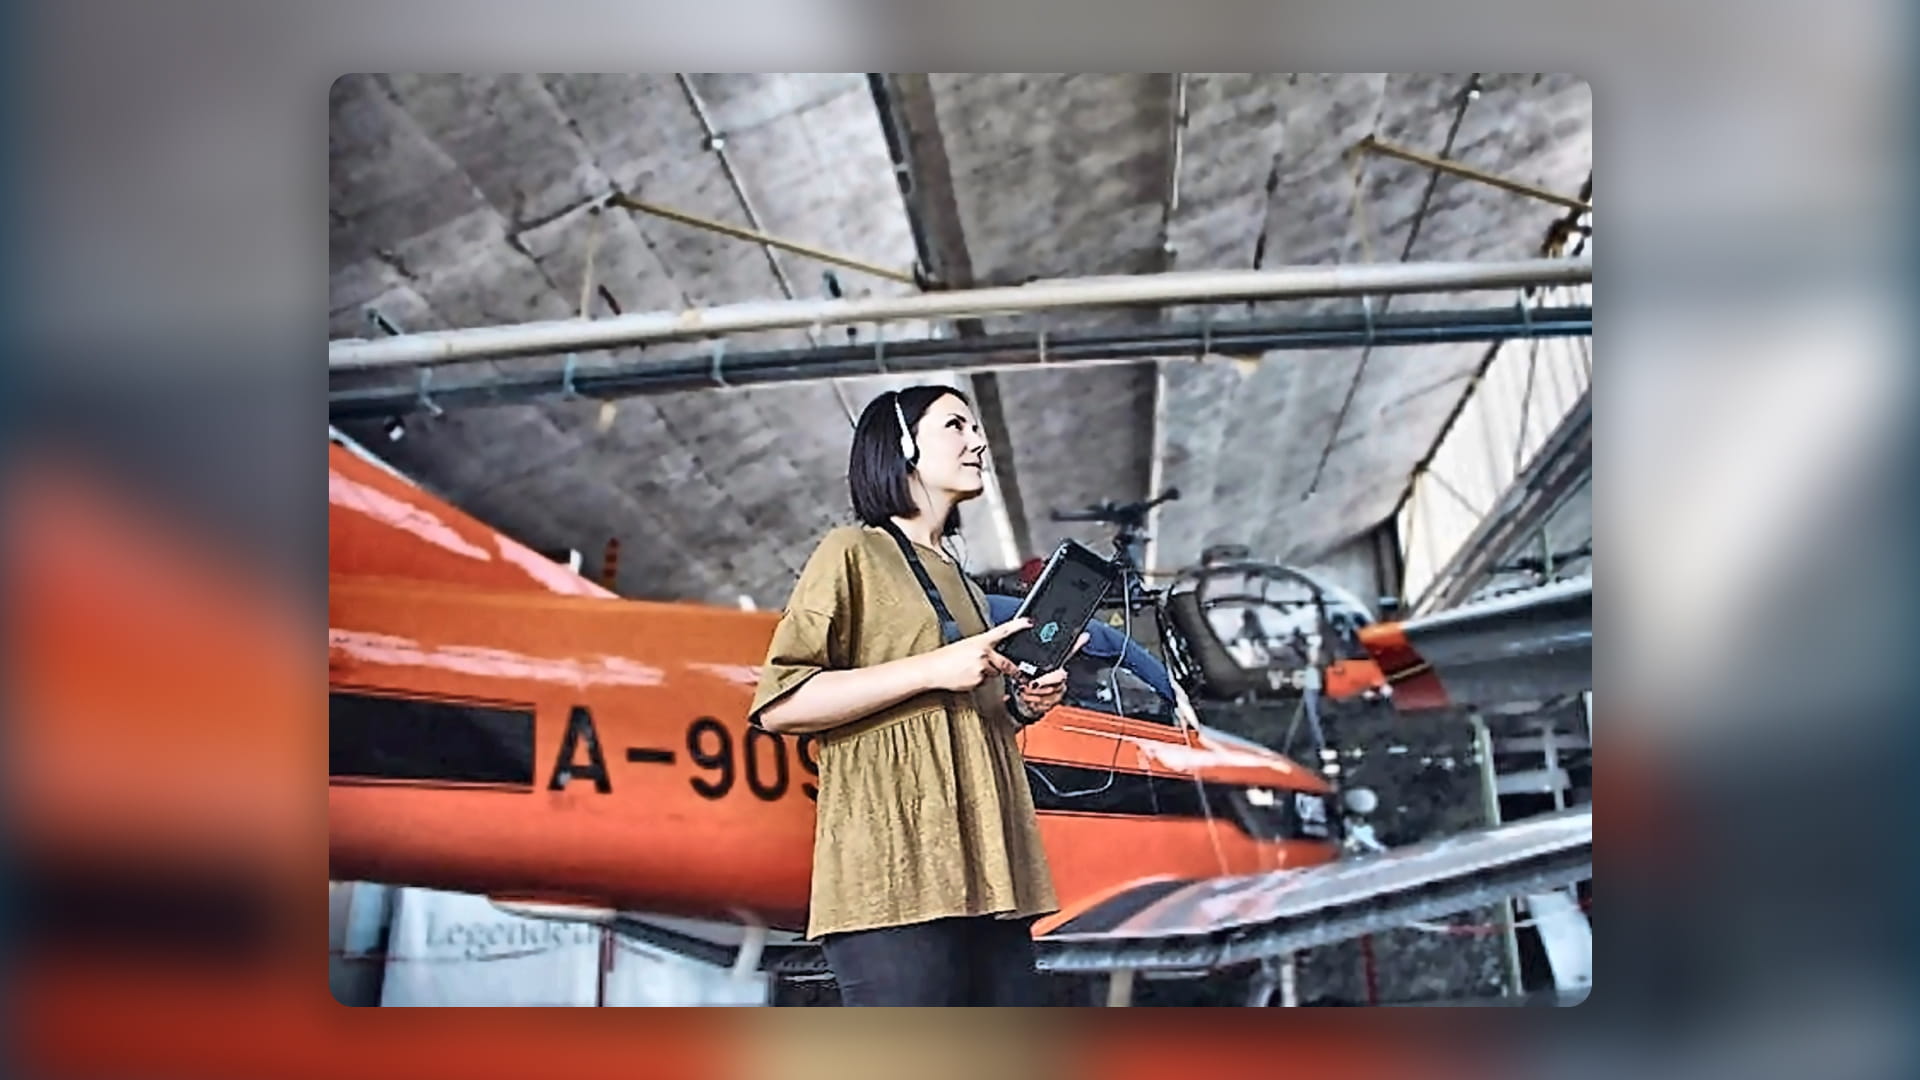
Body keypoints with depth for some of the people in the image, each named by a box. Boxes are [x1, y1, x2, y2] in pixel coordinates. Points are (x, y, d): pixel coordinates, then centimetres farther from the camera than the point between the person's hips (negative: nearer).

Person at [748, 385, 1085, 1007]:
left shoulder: (959, 581, 26)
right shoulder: (853, 553, 3)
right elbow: (779, 703, -8)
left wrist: (1017, 707, 12)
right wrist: (932, 669, -14)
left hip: (986, 880, 8)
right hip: (897, 879, -8)